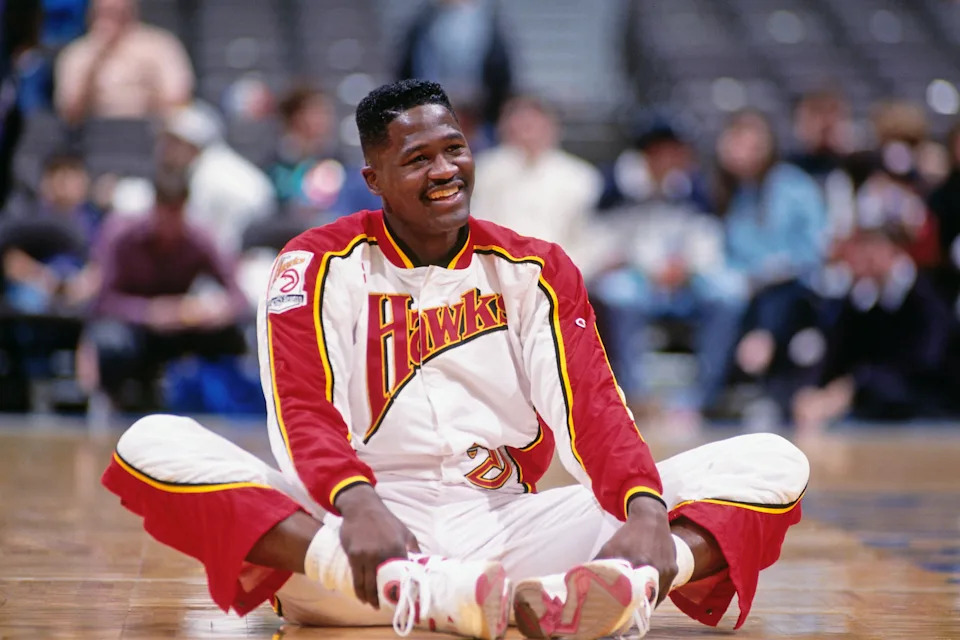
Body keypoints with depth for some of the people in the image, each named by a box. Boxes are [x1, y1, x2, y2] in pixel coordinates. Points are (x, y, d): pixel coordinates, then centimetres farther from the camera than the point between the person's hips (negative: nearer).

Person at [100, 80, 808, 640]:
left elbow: (591, 411, -1)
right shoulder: (319, 266, 7)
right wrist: (357, 506, -32)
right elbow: (304, 415, -8)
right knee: (154, 445, -29)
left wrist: (647, 513, -24)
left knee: (772, 464, -15)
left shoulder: (534, 269, 13)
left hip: (507, 523, 2)